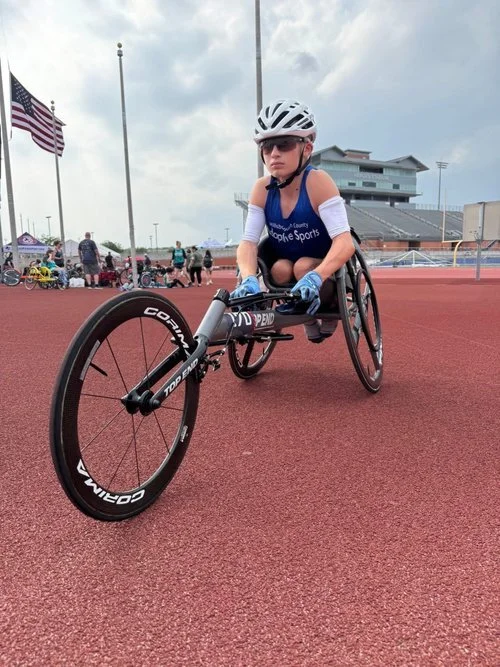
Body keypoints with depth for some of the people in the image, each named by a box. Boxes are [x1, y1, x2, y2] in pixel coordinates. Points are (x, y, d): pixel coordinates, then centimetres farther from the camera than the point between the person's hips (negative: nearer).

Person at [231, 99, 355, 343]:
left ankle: (330, 307, 2)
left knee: (304, 267, -31)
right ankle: (305, 314, 4)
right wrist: (249, 279, -41)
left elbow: (345, 242, -34)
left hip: (328, 269, -3)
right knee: (281, 269, -28)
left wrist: (314, 277, -51)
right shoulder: (262, 188, -13)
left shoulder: (317, 181, -25)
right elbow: (248, 242, -21)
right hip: (286, 267, 3)